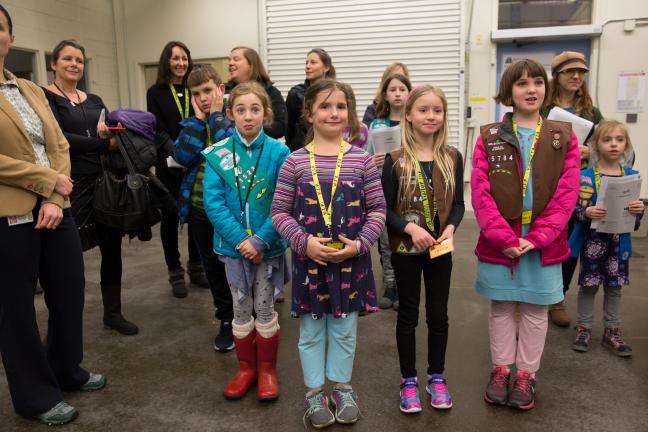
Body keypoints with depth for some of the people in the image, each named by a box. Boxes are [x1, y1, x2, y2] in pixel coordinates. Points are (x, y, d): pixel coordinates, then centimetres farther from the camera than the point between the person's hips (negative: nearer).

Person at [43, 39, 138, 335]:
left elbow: (116, 135, 7)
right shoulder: (45, 97, -3)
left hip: (103, 183, 6)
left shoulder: (94, 101, 15)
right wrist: (105, 144, -18)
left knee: (112, 246, 9)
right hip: (71, 185, -6)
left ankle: (113, 312, 24)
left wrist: (110, 131, -15)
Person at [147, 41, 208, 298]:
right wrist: (175, 154, -21)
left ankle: (196, 267, 24)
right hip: (169, 165, -2)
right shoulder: (156, 92, 1)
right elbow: (157, 130, -6)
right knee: (170, 216, 6)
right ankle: (175, 272, 17)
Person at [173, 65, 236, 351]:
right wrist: (199, 117, -8)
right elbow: (182, 156, -9)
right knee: (213, 268, 14)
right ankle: (226, 320, 31)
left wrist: (216, 114, -12)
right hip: (198, 208, 5)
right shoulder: (191, 122, 8)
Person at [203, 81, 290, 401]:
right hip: (234, 245, 2)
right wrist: (240, 239, -17)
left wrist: (261, 241, -18)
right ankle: (246, 368, 33)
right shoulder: (218, 154, -6)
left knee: (264, 307, 11)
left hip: (268, 245, -1)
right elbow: (213, 202, -9)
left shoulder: (278, 153, -9)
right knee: (241, 308, 14)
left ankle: (267, 369, 29)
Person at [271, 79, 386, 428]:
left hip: (351, 260, 1)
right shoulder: (295, 161, -4)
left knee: (345, 329, 15)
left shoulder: (361, 160, -2)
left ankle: (342, 387, 35)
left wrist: (359, 243, -13)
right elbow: (279, 212, -2)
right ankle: (314, 392, 31)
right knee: (311, 331, 13)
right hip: (309, 260, 0)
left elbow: (377, 209, 1)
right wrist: (304, 242, -16)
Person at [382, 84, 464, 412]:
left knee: (438, 314, 13)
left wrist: (450, 227, -15)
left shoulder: (452, 157, 1)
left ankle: (436, 377, 31)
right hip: (406, 250, -2)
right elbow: (385, 209, -8)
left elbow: (458, 203, 4)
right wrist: (410, 228, -23)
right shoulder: (395, 159, -8)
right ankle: (408, 380, 25)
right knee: (408, 315, 10)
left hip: (440, 250, 3)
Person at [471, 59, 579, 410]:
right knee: (501, 307, 12)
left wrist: (537, 237, -15)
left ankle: (526, 375, 27)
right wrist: (504, 238, -16)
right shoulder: (489, 137, -1)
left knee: (534, 310, 11)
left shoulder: (564, 137, 2)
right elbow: (480, 192, -8)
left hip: (544, 243, 1)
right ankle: (500, 370, 28)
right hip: (498, 243, 0)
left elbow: (566, 194, -5)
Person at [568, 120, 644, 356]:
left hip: (619, 241, 3)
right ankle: (584, 328, 24)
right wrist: (587, 212, -30)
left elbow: (635, 217, 8)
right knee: (588, 285, 8)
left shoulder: (632, 176, 3)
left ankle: (612, 332, 29)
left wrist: (639, 209, -13)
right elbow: (576, 208, -10)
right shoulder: (585, 176, -8)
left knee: (614, 286, 14)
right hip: (592, 240, -3)